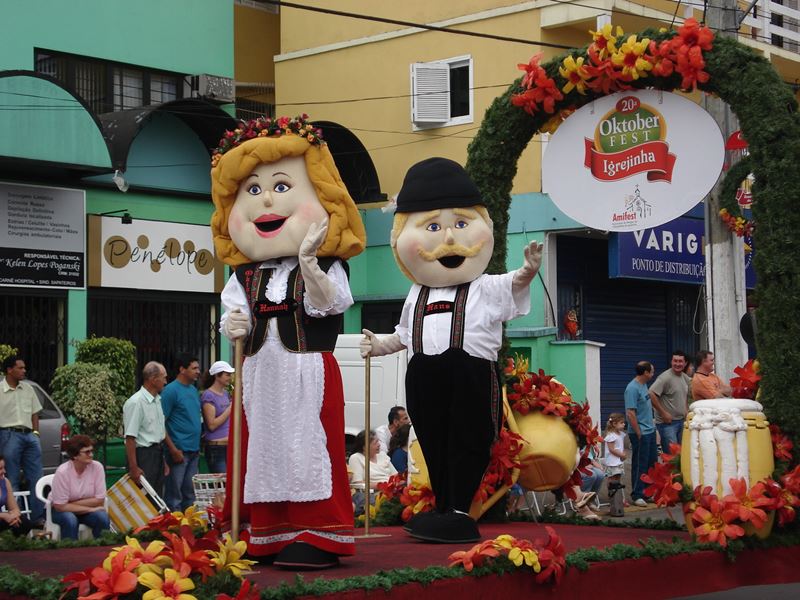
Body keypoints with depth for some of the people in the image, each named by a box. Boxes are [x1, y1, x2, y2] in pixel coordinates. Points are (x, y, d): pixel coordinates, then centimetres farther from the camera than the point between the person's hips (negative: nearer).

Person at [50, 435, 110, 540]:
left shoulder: (97, 467, -17)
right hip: (61, 510, -2)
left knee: (102, 518, -26)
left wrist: (73, 504, -17)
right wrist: (91, 509, -20)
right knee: (70, 520, -33)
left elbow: (99, 500, -13)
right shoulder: (63, 472, -24)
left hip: (87, 510, 3)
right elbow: (60, 506, -22)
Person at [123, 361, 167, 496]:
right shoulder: (135, 403, -18)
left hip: (157, 453, 9)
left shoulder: (158, 400, 11)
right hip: (143, 454, -9)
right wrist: (133, 468, -21)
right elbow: (130, 438, -20)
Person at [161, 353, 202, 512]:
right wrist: (173, 450, -18)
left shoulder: (193, 390, 14)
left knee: (190, 494, 13)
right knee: (174, 496, -3)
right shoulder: (171, 390, -11)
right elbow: (160, 423, -14)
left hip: (194, 451, 8)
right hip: (179, 451, -8)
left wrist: (198, 446, 15)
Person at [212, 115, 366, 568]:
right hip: (261, 373, 5)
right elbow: (234, 311, 4)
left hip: (309, 371, -5)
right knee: (265, 447, 6)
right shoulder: (245, 276, 10)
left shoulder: (325, 268, -3)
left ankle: (317, 535, 0)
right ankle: (271, 534, 14)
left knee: (309, 447, -5)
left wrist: (309, 266, -33)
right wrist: (233, 325, -19)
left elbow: (327, 303, -19)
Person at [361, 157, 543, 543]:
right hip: (425, 380, 5)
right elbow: (404, 336, 27)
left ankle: (460, 512, 1)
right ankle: (444, 509, 19)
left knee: (467, 443, -2)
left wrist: (525, 274, -37)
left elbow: (514, 287, -18)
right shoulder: (416, 297, 15)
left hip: (471, 377, -5)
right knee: (434, 446, 10)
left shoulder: (487, 289, 1)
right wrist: (379, 346, 15)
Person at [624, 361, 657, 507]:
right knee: (639, 465, -2)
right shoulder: (632, 389, -19)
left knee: (652, 462, 15)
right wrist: (639, 433, -20)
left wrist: (651, 422, 17)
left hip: (650, 431, 10)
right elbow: (630, 413, -22)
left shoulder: (643, 385, 10)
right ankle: (637, 495, 6)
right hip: (640, 433, -10)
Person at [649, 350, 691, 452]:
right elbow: (652, 394, -22)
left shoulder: (686, 378, 11)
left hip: (681, 420, 8)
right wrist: (663, 413, -18)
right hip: (667, 422, -8)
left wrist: (686, 410, 13)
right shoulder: (665, 378, -15)